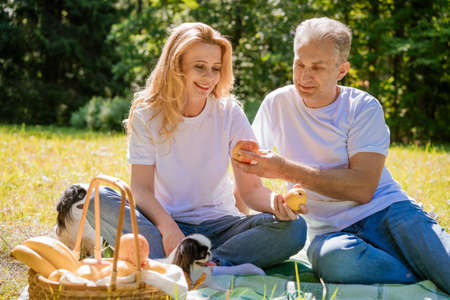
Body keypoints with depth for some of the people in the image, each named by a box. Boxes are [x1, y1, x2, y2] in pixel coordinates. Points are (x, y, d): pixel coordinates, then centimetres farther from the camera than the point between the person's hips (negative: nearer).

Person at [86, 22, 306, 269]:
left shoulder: (229, 113, -4)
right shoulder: (147, 114, -5)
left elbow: (250, 188, -8)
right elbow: (141, 187, -12)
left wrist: (276, 203, -32)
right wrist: (167, 227, -32)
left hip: (218, 224, 1)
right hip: (163, 222, -1)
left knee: (294, 228, -24)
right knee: (99, 199, -27)